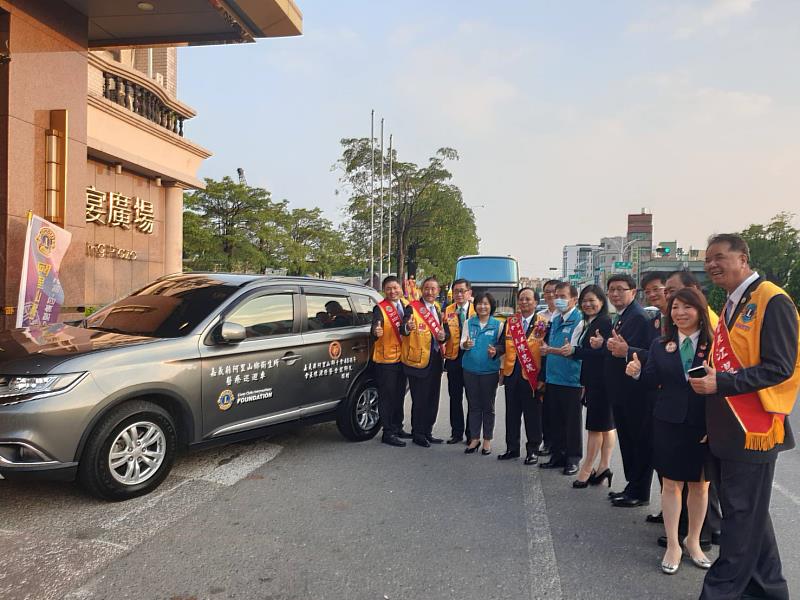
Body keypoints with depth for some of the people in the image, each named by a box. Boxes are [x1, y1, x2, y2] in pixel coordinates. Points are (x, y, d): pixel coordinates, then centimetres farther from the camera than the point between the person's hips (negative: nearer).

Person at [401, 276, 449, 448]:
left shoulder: (439, 310, 13)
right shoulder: (412, 308, -9)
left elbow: (444, 331, 17)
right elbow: (403, 330, -23)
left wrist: (443, 336, -7)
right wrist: (408, 327, -46)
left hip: (435, 359, 7)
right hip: (418, 359, -7)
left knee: (433, 398, 13)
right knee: (419, 399, -1)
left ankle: (427, 432, 26)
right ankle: (417, 434, 12)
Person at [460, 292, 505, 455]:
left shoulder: (498, 324, -3)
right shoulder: (469, 323, 3)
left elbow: (503, 345, 1)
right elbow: (462, 342, -1)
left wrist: (496, 351, -20)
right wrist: (465, 344, -23)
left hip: (490, 370, -2)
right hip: (470, 369, 2)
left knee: (488, 407, 7)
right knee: (474, 406, 10)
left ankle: (487, 440, 19)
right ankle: (474, 438, 20)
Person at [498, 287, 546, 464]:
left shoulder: (543, 324, -4)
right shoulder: (509, 322, 11)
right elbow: (503, 344, 12)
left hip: (532, 375, -4)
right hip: (512, 374, 4)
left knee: (532, 414, 4)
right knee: (512, 413, 12)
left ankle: (532, 450, 17)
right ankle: (512, 448, 24)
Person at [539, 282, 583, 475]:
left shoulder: (579, 320, -12)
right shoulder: (555, 320, 13)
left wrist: (551, 350, -24)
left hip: (571, 380, -7)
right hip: (553, 379, 7)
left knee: (572, 422, 5)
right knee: (556, 421, 15)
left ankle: (573, 459, 18)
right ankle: (557, 456, 27)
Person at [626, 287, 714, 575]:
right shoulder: (660, 345, 3)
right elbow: (653, 382, 3)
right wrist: (637, 372, -18)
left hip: (705, 426, -1)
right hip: (668, 423, 2)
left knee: (700, 485, 14)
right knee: (671, 484, 9)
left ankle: (693, 541, 34)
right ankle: (673, 545, 23)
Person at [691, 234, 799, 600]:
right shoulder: (730, 306, 14)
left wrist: (720, 383, -22)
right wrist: (707, 377, 4)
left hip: (752, 430, -9)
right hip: (726, 428, 9)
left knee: (742, 515, 2)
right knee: (745, 512, 18)